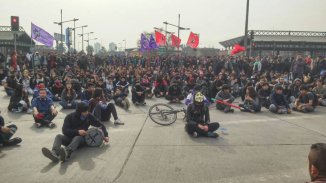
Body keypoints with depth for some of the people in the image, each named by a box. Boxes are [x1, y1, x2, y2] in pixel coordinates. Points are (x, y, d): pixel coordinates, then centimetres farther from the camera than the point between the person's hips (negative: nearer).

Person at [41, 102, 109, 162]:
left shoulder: (89, 116, -3)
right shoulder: (70, 117, -6)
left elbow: (100, 125, 3)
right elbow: (64, 130, -14)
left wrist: (105, 135, -10)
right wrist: (77, 132, -26)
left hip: (82, 138, -2)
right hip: (70, 137, 2)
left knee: (77, 138, -35)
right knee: (59, 136, -25)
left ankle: (66, 153, -66)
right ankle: (54, 154, -54)